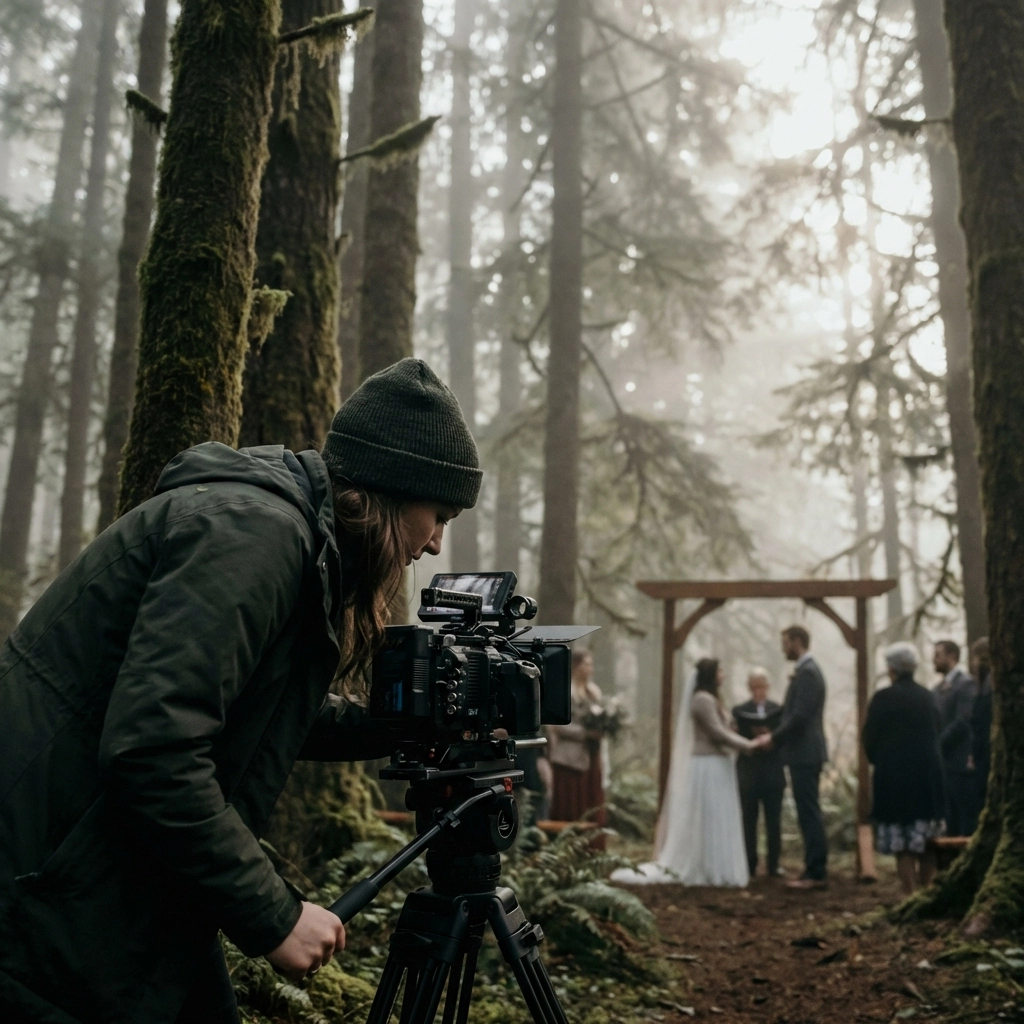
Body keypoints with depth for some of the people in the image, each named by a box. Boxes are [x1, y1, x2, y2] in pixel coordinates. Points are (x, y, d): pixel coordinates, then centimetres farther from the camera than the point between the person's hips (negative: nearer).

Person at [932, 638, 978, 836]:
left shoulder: (966, 683, -10)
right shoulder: (937, 688, 14)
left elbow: (962, 723, -17)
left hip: (960, 763, -8)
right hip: (942, 763, 8)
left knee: (967, 823, -1)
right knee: (951, 821, 13)